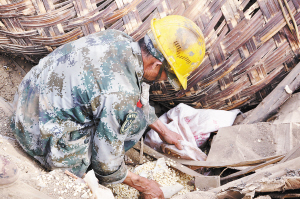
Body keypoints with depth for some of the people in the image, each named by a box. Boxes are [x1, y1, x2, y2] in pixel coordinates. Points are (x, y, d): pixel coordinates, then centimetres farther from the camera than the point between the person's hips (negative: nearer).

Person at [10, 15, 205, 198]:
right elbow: (107, 164, -17)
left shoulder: (119, 38, -9)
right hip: (45, 138, -7)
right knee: (135, 118, -9)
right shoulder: (120, 95, -32)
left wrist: (163, 130, 20)